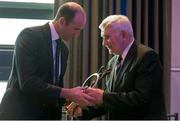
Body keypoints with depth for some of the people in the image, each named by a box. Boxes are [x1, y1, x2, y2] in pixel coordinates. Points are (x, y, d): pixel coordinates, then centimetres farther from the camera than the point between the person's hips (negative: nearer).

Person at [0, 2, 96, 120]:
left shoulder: (63, 49, 11)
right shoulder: (29, 36, -13)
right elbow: (27, 82, -23)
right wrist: (68, 93, -24)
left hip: (48, 114, 7)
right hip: (20, 113, -7)